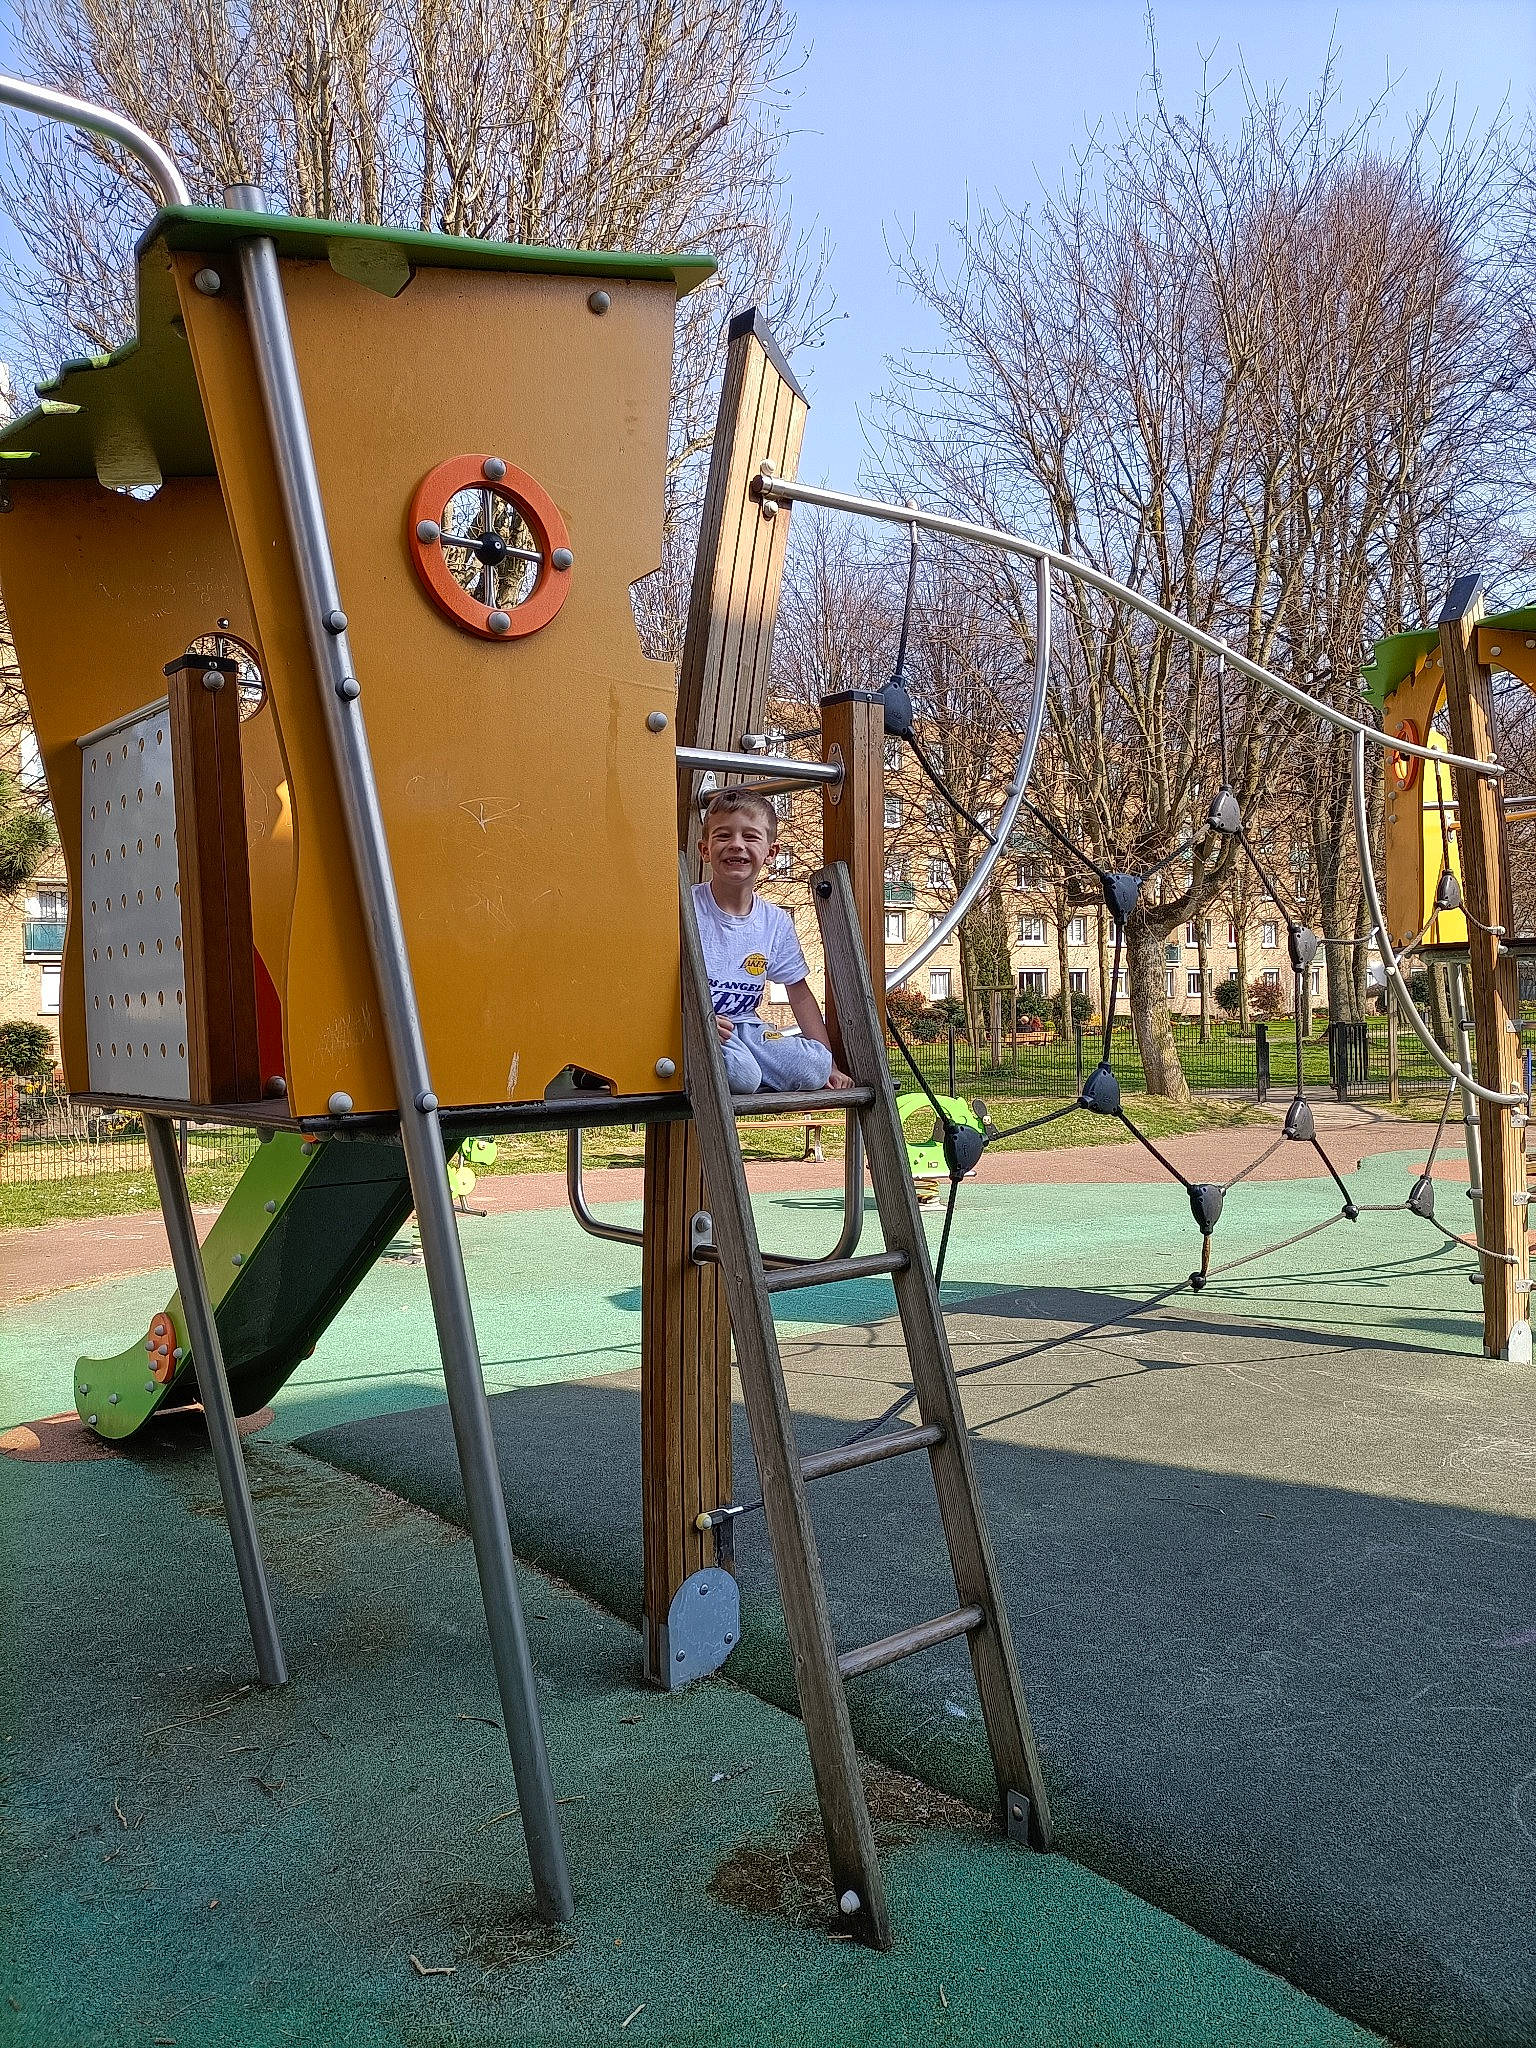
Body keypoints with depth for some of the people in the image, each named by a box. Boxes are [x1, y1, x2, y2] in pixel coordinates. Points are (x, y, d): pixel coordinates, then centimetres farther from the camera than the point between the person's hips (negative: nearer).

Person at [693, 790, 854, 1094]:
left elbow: (800, 994, 13)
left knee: (815, 1068, -19)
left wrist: (830, 1066, 10)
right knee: (742, 1076, -34)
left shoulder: (776, 922, 4)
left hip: (744, 1028, 5)